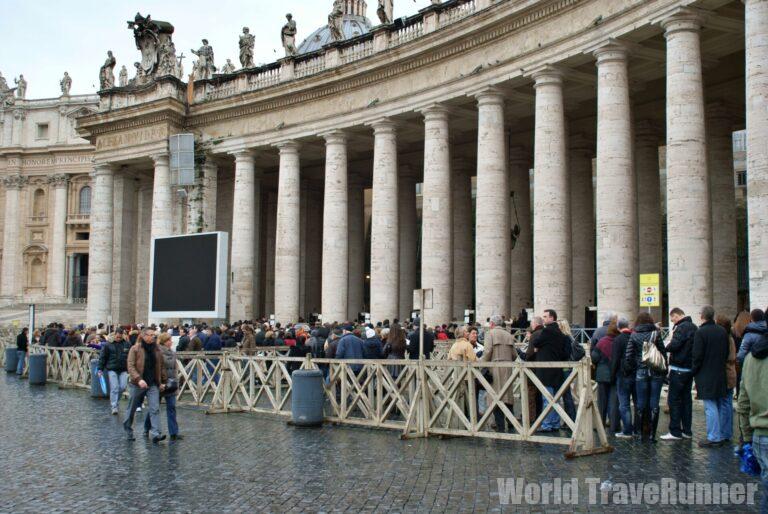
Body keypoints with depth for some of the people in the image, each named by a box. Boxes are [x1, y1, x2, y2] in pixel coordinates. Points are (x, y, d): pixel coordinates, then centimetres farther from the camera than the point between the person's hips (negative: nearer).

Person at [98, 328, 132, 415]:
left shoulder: (127, 345, 5)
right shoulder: (108, 345, -1)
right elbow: (102, 357, 2)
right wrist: (100, 369, -2)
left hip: (123, 370, 3)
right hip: (112, 369, -3)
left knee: (123, 387, -1)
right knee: (114, 388, -6)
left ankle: (114, 400, 25)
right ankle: (114, 407, -2)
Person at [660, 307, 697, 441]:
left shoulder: (682, 327, -16)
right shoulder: (694, 327, 13)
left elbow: (674, 345, -25)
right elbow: (695, 347, 18)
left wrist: (665, 348, -5)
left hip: (679, 369, -9)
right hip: (690, 368, 9)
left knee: (674, 400, -3)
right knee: (686, 399, 13)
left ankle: (675, 431, -3)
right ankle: (687, 431, 17)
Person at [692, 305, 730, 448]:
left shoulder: (701, 332, -14)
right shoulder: (723, 331, 7)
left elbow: (697, 356, -14)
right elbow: (727, 353, 14)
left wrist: (695, 373, -2)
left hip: (706, 376, -7)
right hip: (720, 375, 7)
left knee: (710, 407, -4)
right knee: (720, 406, 13)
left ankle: (713, 438, -3)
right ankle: (720, 436, 19)